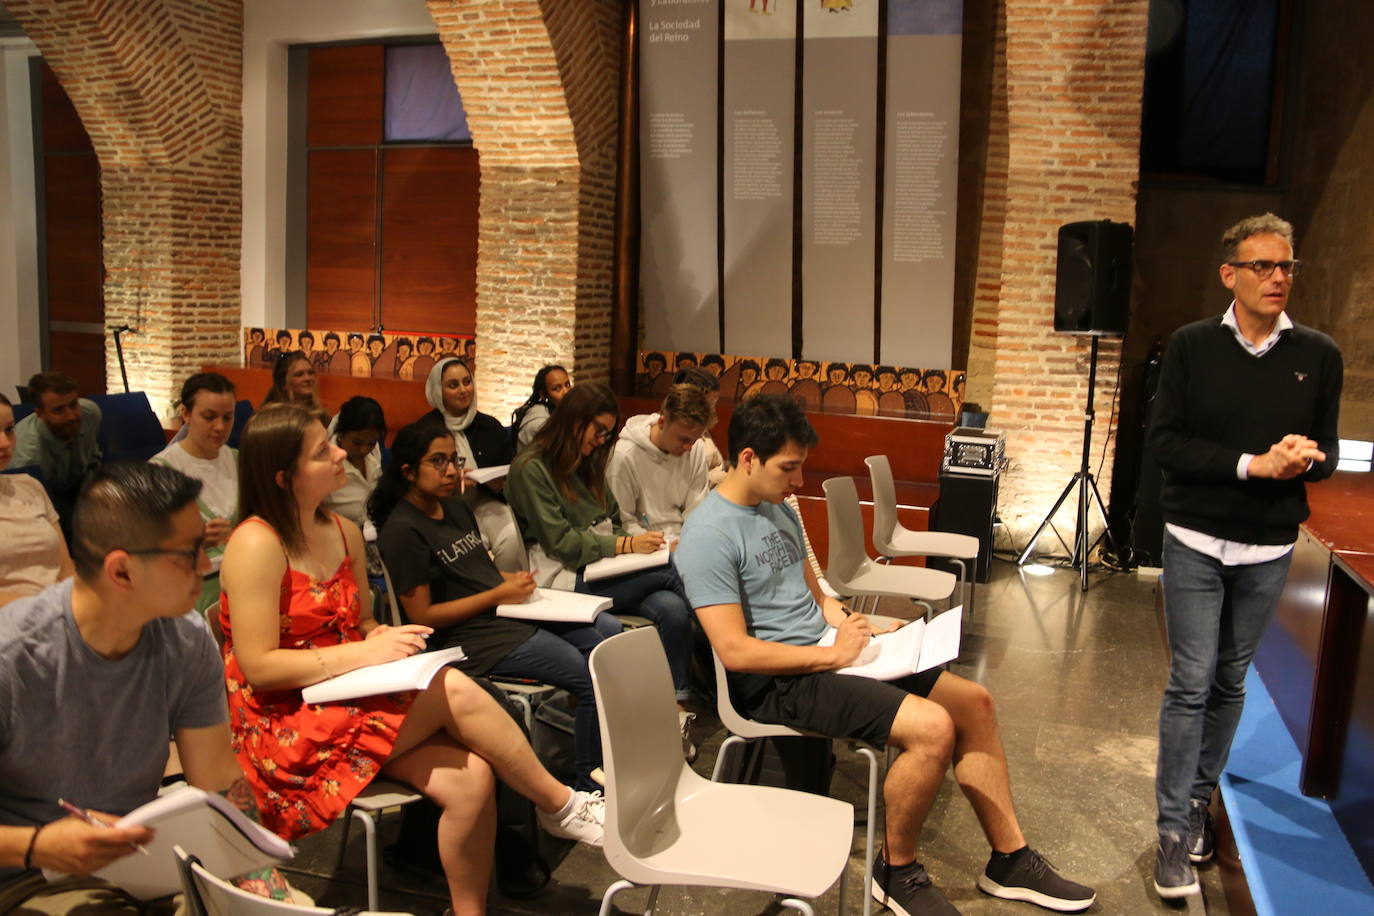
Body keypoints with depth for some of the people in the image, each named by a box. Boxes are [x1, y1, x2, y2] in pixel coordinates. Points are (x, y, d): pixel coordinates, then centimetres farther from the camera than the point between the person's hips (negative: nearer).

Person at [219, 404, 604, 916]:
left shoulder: (345, 533, 9)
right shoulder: (256, 545, -15)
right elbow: (258, 667, -17)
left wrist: (384, 637, -5)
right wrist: (364, 652, -20)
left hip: (350, 704, 7)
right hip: (287, 726, -7)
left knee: (470, 778, -20)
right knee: (453, 689, -25)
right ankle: (563, 806, -8)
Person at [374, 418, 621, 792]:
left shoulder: (456, 507, 13)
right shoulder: (404, 530, -14)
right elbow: (422, 616, -16)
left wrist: (515, 580, 2)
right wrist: (499, 595, -15)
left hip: (510, 609, 10)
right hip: (474, 636, -9)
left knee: (610, 629, 2)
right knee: (593, 677, -16)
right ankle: (587, 786, 2)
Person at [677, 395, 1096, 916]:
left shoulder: (778, 509, 11)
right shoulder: (709, 535, -18)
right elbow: (735, 651, -23)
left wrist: (845, 620, 1)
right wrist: (832, 654, -18)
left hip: (820, 654, 10)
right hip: (776, 683, -10)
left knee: (973, 700, 5)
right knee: (932, 726, -25)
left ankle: (1010, 862, 18)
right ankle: (897, 872, 0)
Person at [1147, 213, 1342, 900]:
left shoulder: (1319, 355, 2)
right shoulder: (1191, 346, -4)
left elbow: (1326, 452, 7)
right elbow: (1164, 442, -9)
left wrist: (1306, 458, -17)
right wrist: (1252, 463, -19)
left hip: (1269, 547, 3)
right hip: (1196, 540, -2)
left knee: (1230, 681, 13)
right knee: (1190, 682, -3)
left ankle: (1200, 796, 31)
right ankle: (1175, 829, 6)